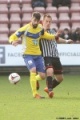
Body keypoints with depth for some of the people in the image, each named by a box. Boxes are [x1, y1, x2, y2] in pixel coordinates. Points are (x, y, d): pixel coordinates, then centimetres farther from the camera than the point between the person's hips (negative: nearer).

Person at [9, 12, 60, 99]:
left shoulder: (40, 28, 1)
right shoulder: (25, 29, -14)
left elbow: (43, 34, 23)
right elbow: (12, 37, -11)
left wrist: (54, 36, 8)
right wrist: (13, 42, -34)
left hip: (38, 55, 5)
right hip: (28, 54, -5)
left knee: (42, 76, 0)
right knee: (33, 70, -27)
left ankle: (34, 80, 37)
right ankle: (35, 93, -19)